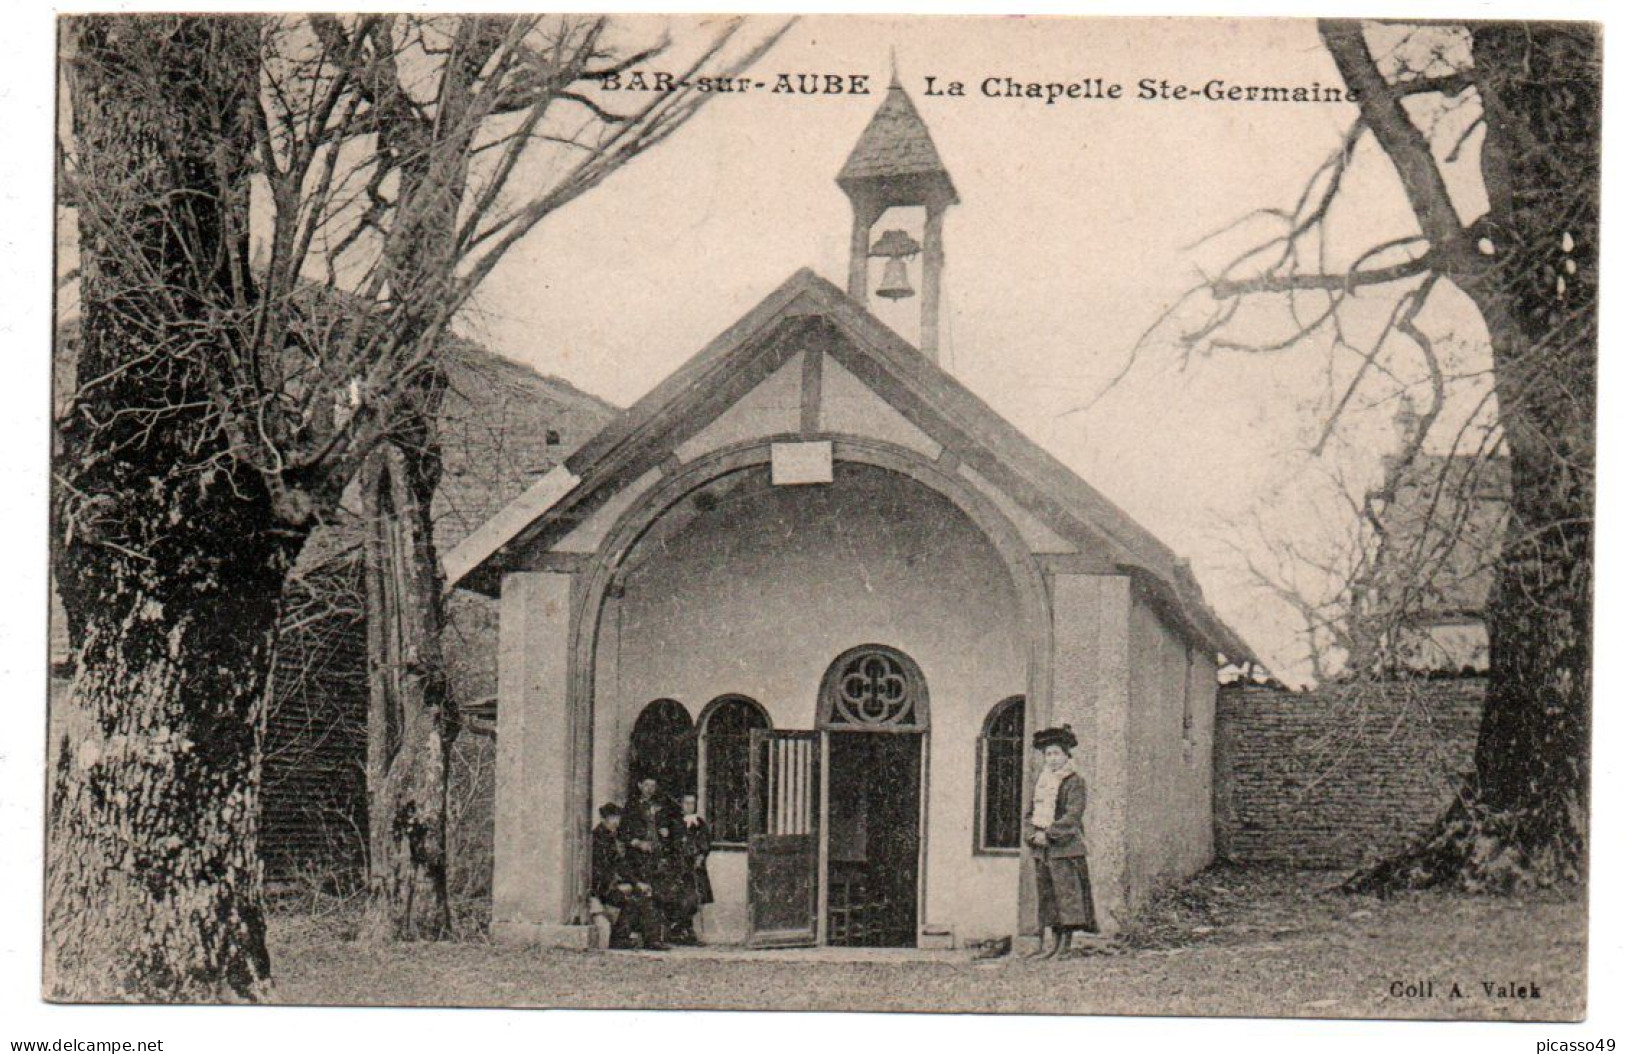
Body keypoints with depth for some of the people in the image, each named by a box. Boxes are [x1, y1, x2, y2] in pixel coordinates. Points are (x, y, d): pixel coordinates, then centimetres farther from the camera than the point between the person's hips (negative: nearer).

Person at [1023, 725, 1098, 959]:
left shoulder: (1074, 782, -4)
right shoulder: (1042, 780, 17)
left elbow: (1073, 815, -13)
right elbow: (1031, 813, 17)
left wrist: (1049, 834, -16)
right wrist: (1032, 834, -1)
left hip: (1065, 846, -7)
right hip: (1041, 847, 7)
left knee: (1066, 893, -8)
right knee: (1047, 895, 8)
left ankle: (1066, 945, -8)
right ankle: (1054, 943, 13)